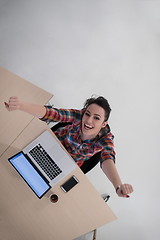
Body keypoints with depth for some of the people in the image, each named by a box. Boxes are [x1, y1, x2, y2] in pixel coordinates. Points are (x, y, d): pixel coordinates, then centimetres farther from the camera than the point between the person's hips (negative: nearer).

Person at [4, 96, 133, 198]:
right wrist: (21, 104, -67)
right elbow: (51, 113, -49)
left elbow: (107, 159, -54)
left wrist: (118, 186, -75)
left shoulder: (106, 138, -36)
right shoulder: (79, 116, -35)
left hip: (72, 163, -1)